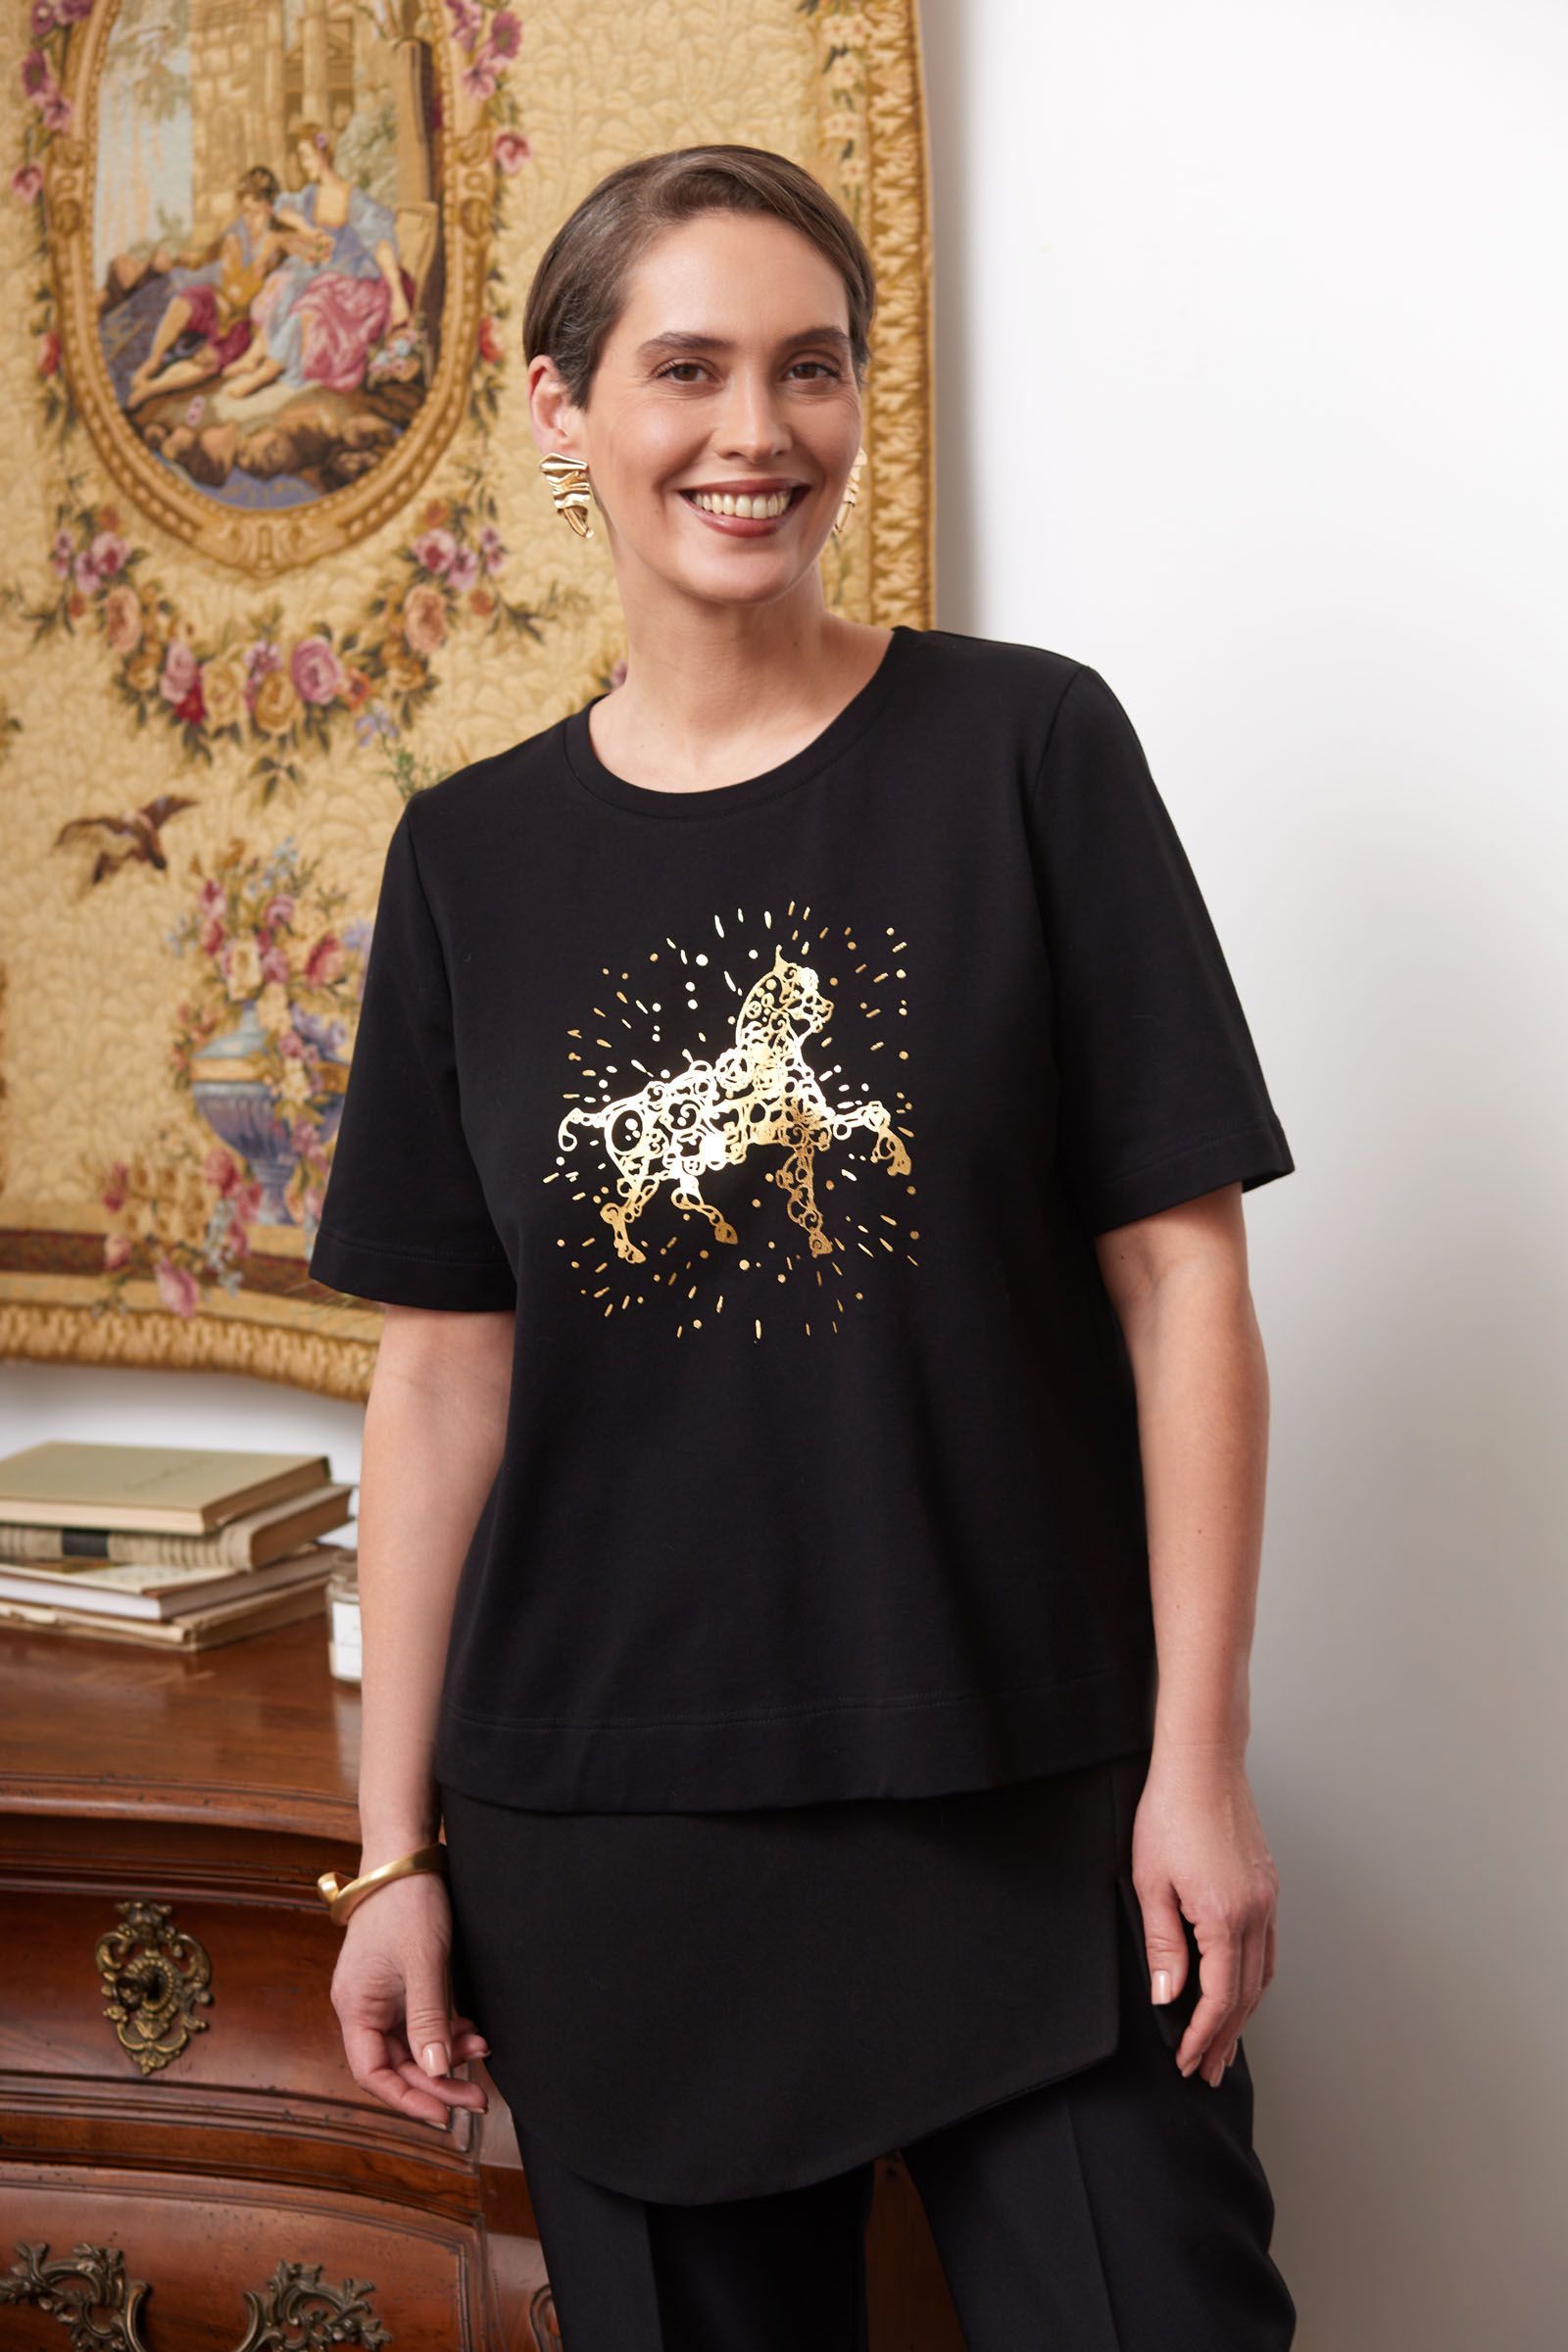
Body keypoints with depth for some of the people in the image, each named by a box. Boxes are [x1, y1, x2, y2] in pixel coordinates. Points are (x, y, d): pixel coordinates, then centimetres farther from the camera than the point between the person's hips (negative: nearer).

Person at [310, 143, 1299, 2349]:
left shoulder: (1026, 747, -3)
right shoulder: (471, 858, 5)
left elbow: (1180, 1270, -4)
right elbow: (444, 1364, 6)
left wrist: (1201, 1759, -9)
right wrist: (394, 1849, 4)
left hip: (1034, 1819, -2)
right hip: (610, 1842, 2)